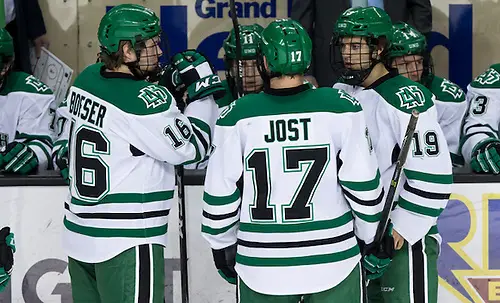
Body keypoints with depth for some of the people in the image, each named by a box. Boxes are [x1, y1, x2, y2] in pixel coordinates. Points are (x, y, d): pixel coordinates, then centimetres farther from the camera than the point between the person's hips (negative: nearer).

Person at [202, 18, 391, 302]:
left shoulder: (237, 116, -7)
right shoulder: (341, 108, -9)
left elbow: (221, 194, -3)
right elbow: (363, 184, -6)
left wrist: (222, 247, 13)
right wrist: (373, 239, 8)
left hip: (261, 266, 1)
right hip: (333, 261, 0)